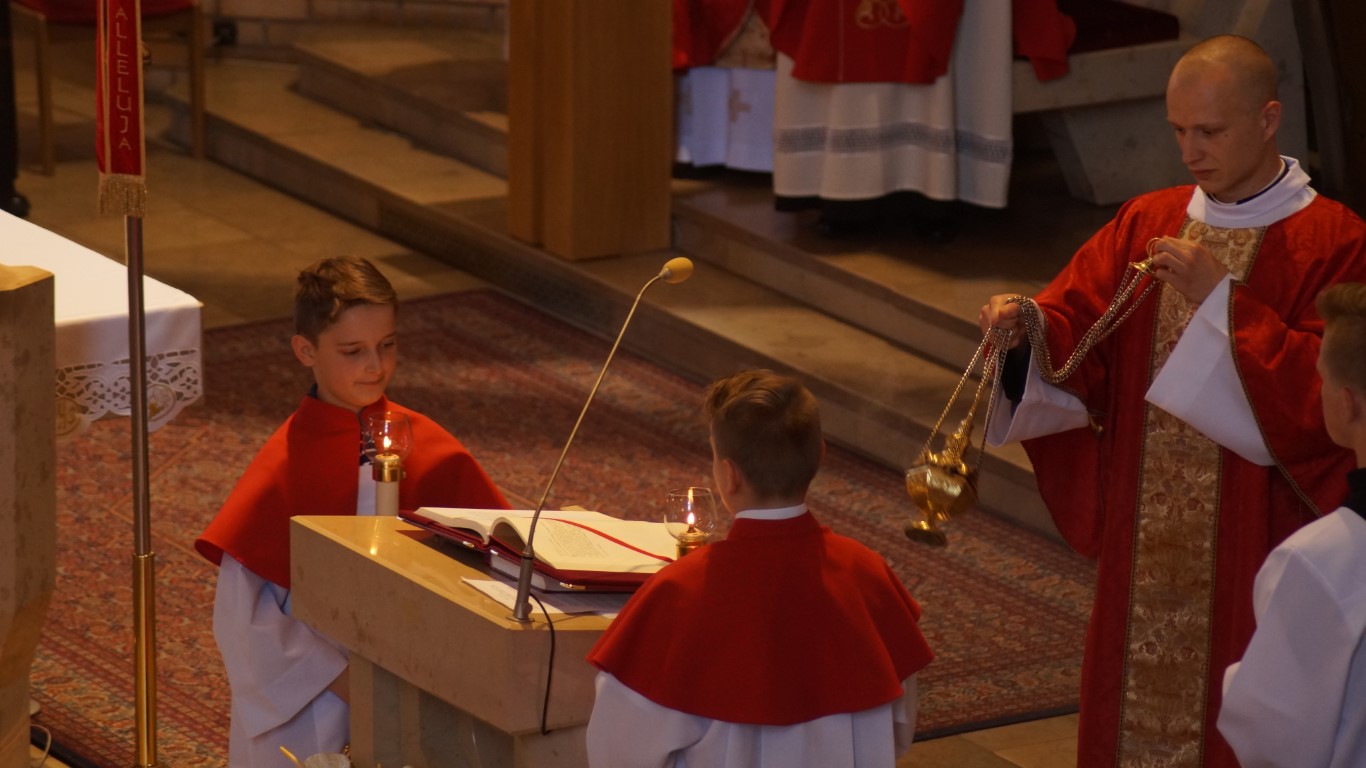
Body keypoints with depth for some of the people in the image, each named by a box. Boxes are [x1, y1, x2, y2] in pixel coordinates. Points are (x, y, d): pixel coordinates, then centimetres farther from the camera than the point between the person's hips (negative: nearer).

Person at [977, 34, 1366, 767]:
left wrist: (1221, 296, -21)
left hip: (1252, 552, -5)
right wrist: (1027, 328, -20)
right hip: (1141, 547, 5)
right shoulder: (1146, 223, 7)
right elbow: (1077, 330, 2)